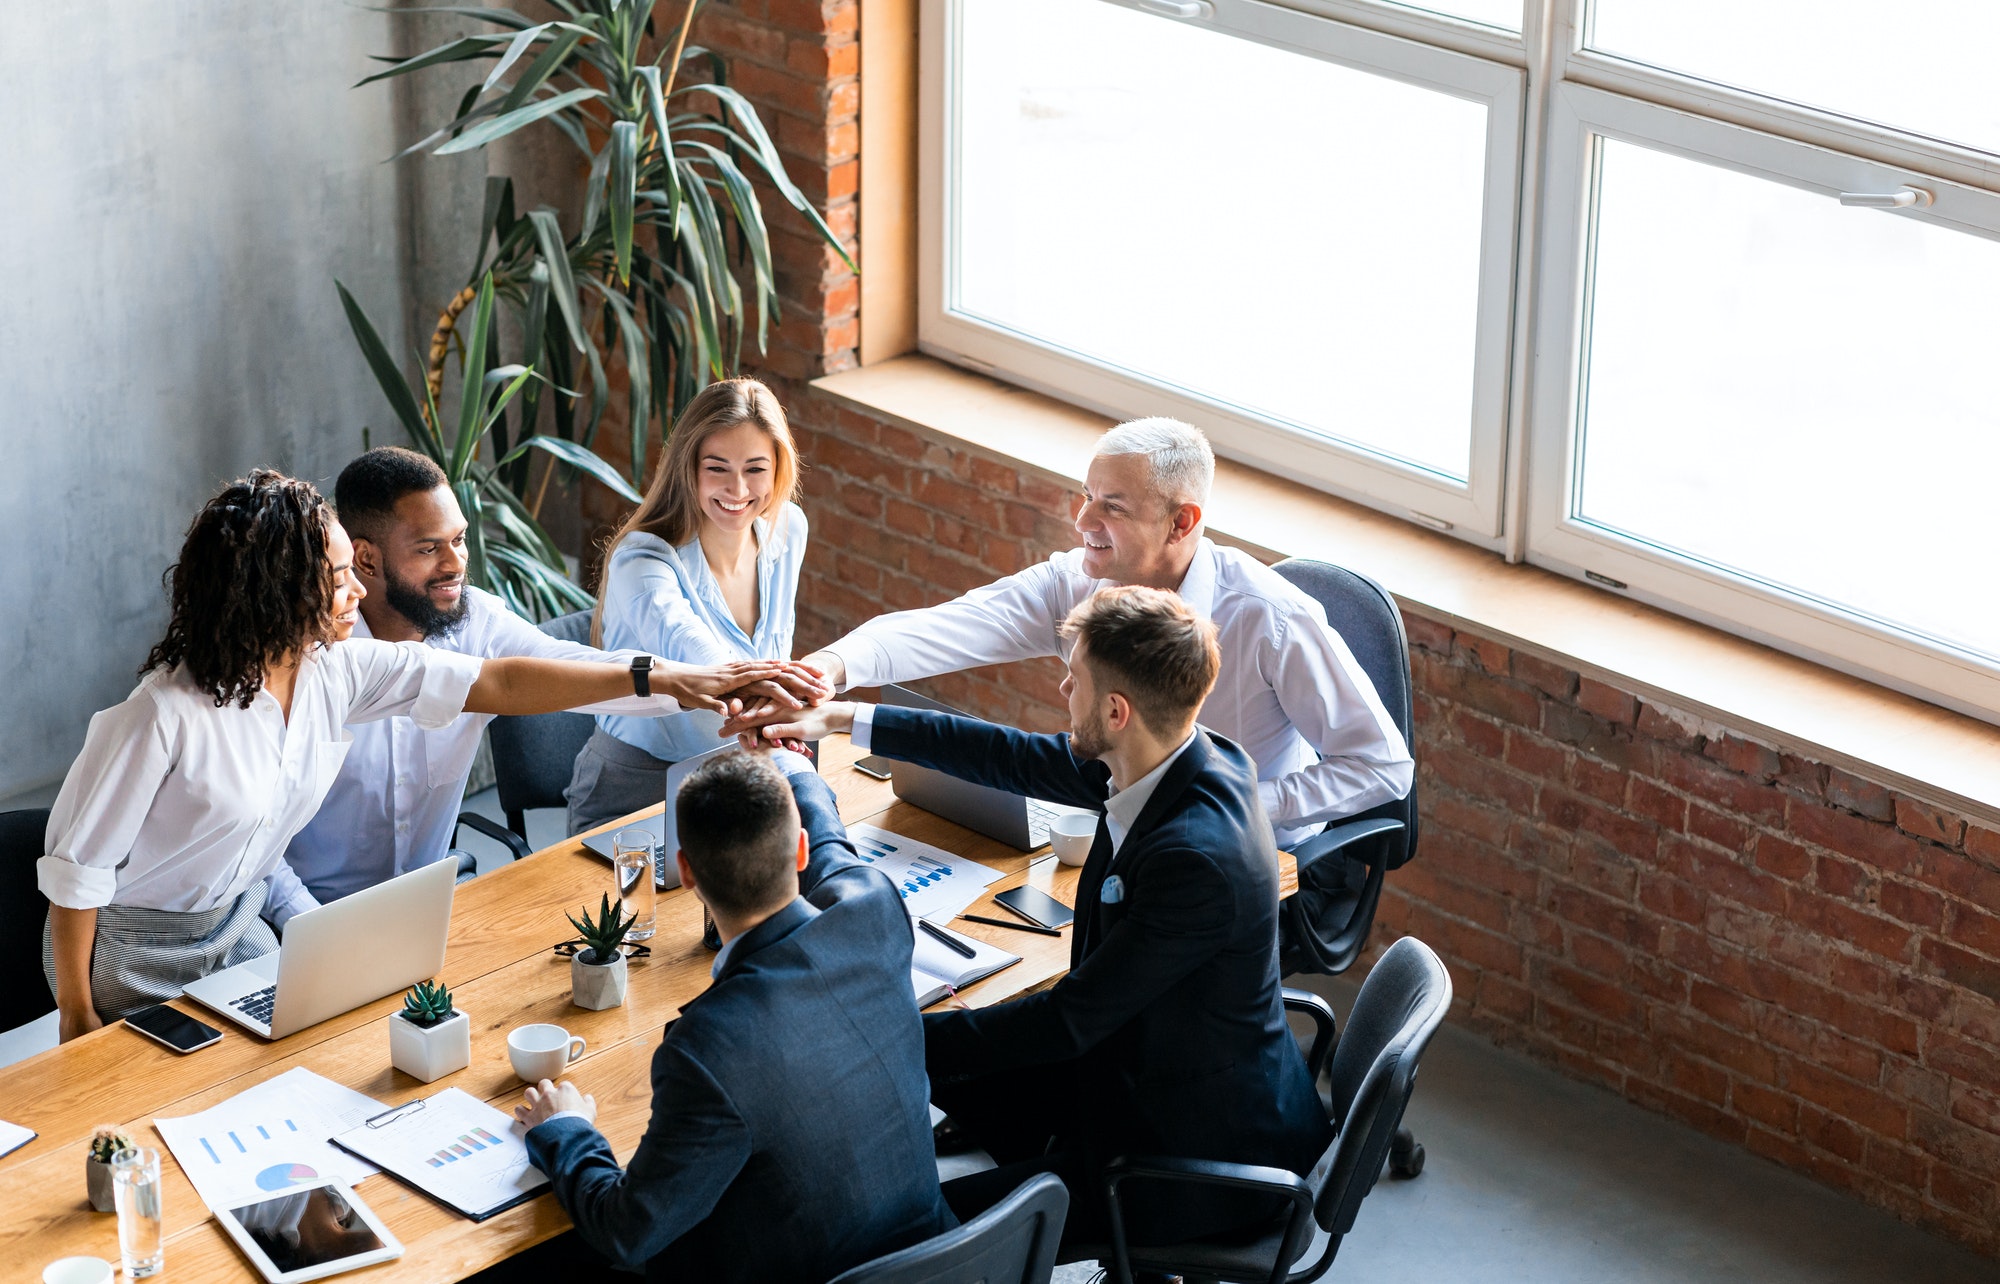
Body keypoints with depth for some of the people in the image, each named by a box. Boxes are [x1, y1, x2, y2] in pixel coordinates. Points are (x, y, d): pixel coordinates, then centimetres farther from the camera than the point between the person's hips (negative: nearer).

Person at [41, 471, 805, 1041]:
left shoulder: (338, 669, -12)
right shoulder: (168, 716, -32)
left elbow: (498, 684, -9)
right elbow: (78, 864, -22)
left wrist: (661, 678, -12)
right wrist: (77, 1015, -15)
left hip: (247, 904, 7)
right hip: (138, 945, -6)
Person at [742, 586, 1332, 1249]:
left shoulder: (1196, 858, -34)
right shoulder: (1178, 760, -6)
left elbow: (1067, 1021, -26)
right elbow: (1020, 759, 9)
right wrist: (841, 717, 13)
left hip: (1200, 1151, -9)